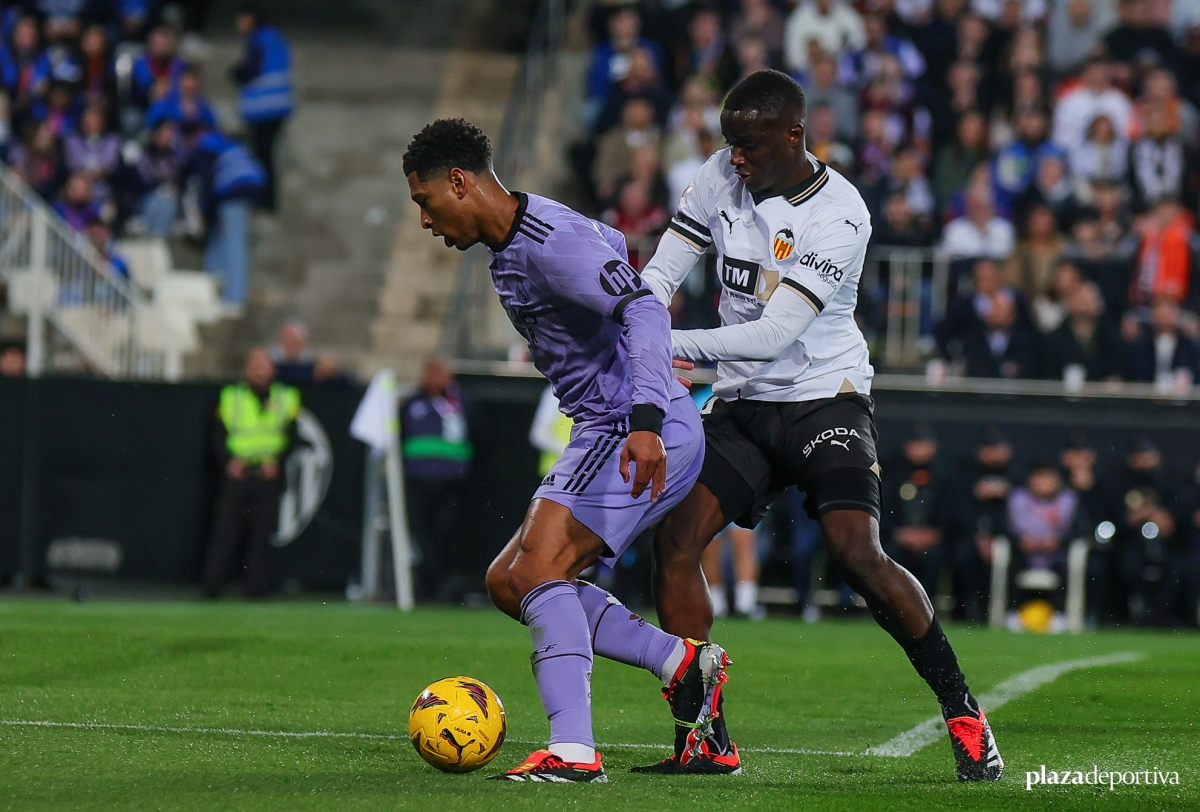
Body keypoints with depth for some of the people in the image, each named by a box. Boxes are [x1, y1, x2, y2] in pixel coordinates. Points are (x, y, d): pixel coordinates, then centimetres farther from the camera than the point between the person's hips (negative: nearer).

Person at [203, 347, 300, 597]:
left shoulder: (287, 398, 11)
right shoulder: (231, 397, 11)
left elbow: (291, 436, 7)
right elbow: (219, 435, 8)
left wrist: (276, 460, -9)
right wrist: (229, 460, -9)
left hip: (268, 474, 0)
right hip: (237, 473, 0)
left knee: (262, 530, -2)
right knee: (226, 528, -5)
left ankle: (257, 586, 2)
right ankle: (213, 584, -2)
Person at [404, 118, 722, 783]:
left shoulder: (550, 242, -18)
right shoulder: (507, 250, 15)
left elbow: (643, 309, -30)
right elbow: (610, 244, 33)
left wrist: (645, 418, -43)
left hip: (646, 437, -11)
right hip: (603, 436, 11)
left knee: (538, 571, -23)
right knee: (508, 583, 11)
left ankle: (572, 752, -30)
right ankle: (683, 664, 8)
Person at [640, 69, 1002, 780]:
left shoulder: (839, 215, -18)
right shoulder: (722, 177, 2)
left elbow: (775, 334, -24)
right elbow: (659, 278, 6)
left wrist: (670, 345, -25)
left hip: (824, 396, -6)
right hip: (742, 403, 6)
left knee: (857, 554, -22)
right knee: (675, 540, -12)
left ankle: (963, 712, -7)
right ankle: (706, 737, -6)